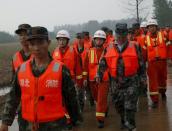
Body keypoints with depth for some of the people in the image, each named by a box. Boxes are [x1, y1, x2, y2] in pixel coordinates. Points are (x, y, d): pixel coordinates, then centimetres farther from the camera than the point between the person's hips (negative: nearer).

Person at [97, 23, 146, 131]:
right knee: (118, 104, 16)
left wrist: (143, 77, 8)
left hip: (131, 81, -3)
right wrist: (99, 74, -7)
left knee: (129, 105, -8)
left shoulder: (134, 46, 0)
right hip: (116, 82, 4)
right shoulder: (110, 48, 6)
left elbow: (141, 63, 6)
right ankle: (124, 121, 38)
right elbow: (104, 63, 6)